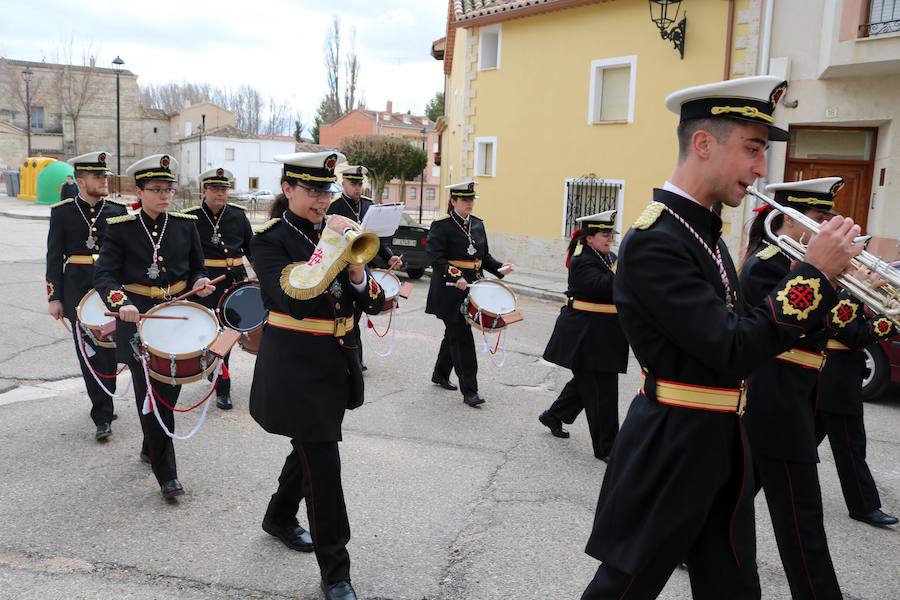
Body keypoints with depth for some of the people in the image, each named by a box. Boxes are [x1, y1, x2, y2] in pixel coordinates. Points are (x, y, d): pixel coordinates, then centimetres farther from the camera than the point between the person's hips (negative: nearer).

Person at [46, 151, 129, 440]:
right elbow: (54, 256, 3)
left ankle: (103, 408, 23)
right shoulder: (62, 212, 1)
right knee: (89, 352, 1)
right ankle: (103, 415, 8)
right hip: (78, 289, -1)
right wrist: (54, 297, 0)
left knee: (108, 348, 5)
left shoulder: (118, 210, 3)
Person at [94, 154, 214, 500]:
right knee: (151, 397, -2)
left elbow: (197, 268, 13)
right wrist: (121, 303, -30)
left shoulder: (185, 224, 3)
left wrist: (199, 283, -10)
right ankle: (166, 474, 6)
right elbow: (104, 275, -12)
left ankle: (151, 448, 39)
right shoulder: (121, 228, -5)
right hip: (138, 320, -3)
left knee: (170, 391, 13)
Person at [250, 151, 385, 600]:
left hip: (337, 364, 6)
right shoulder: (270, 239, -9)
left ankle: (280, 518, 48)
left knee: (310, 448, 22)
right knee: (323, 464, -3)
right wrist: (327, 246, -27)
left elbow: (374, 303, 0)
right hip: (296, 367, -6)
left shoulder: (340, 232, 6)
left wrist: (358, 272, -20)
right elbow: (293, 299, -26)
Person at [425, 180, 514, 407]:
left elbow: (484, 256, 16)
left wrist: (500, 268, -1)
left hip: (471, 288, 7)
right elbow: (436, 258, -18)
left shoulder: (478, 225, 11)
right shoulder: (441, 226, -9)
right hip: (450, 292, -7)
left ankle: (440, 374, 36)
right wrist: (455, 277, -30)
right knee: (462, 338, -7)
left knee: (454, 333, 18)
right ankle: (469, 390, -3)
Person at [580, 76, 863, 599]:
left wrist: (822, 281, 1)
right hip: (671, 450, -9)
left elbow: (742, 330, 12)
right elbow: (733, 353, -25)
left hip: (720, 446, 9)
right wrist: (816, 272, -19)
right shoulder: (654, 242, -22)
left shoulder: (705, 229, 8)